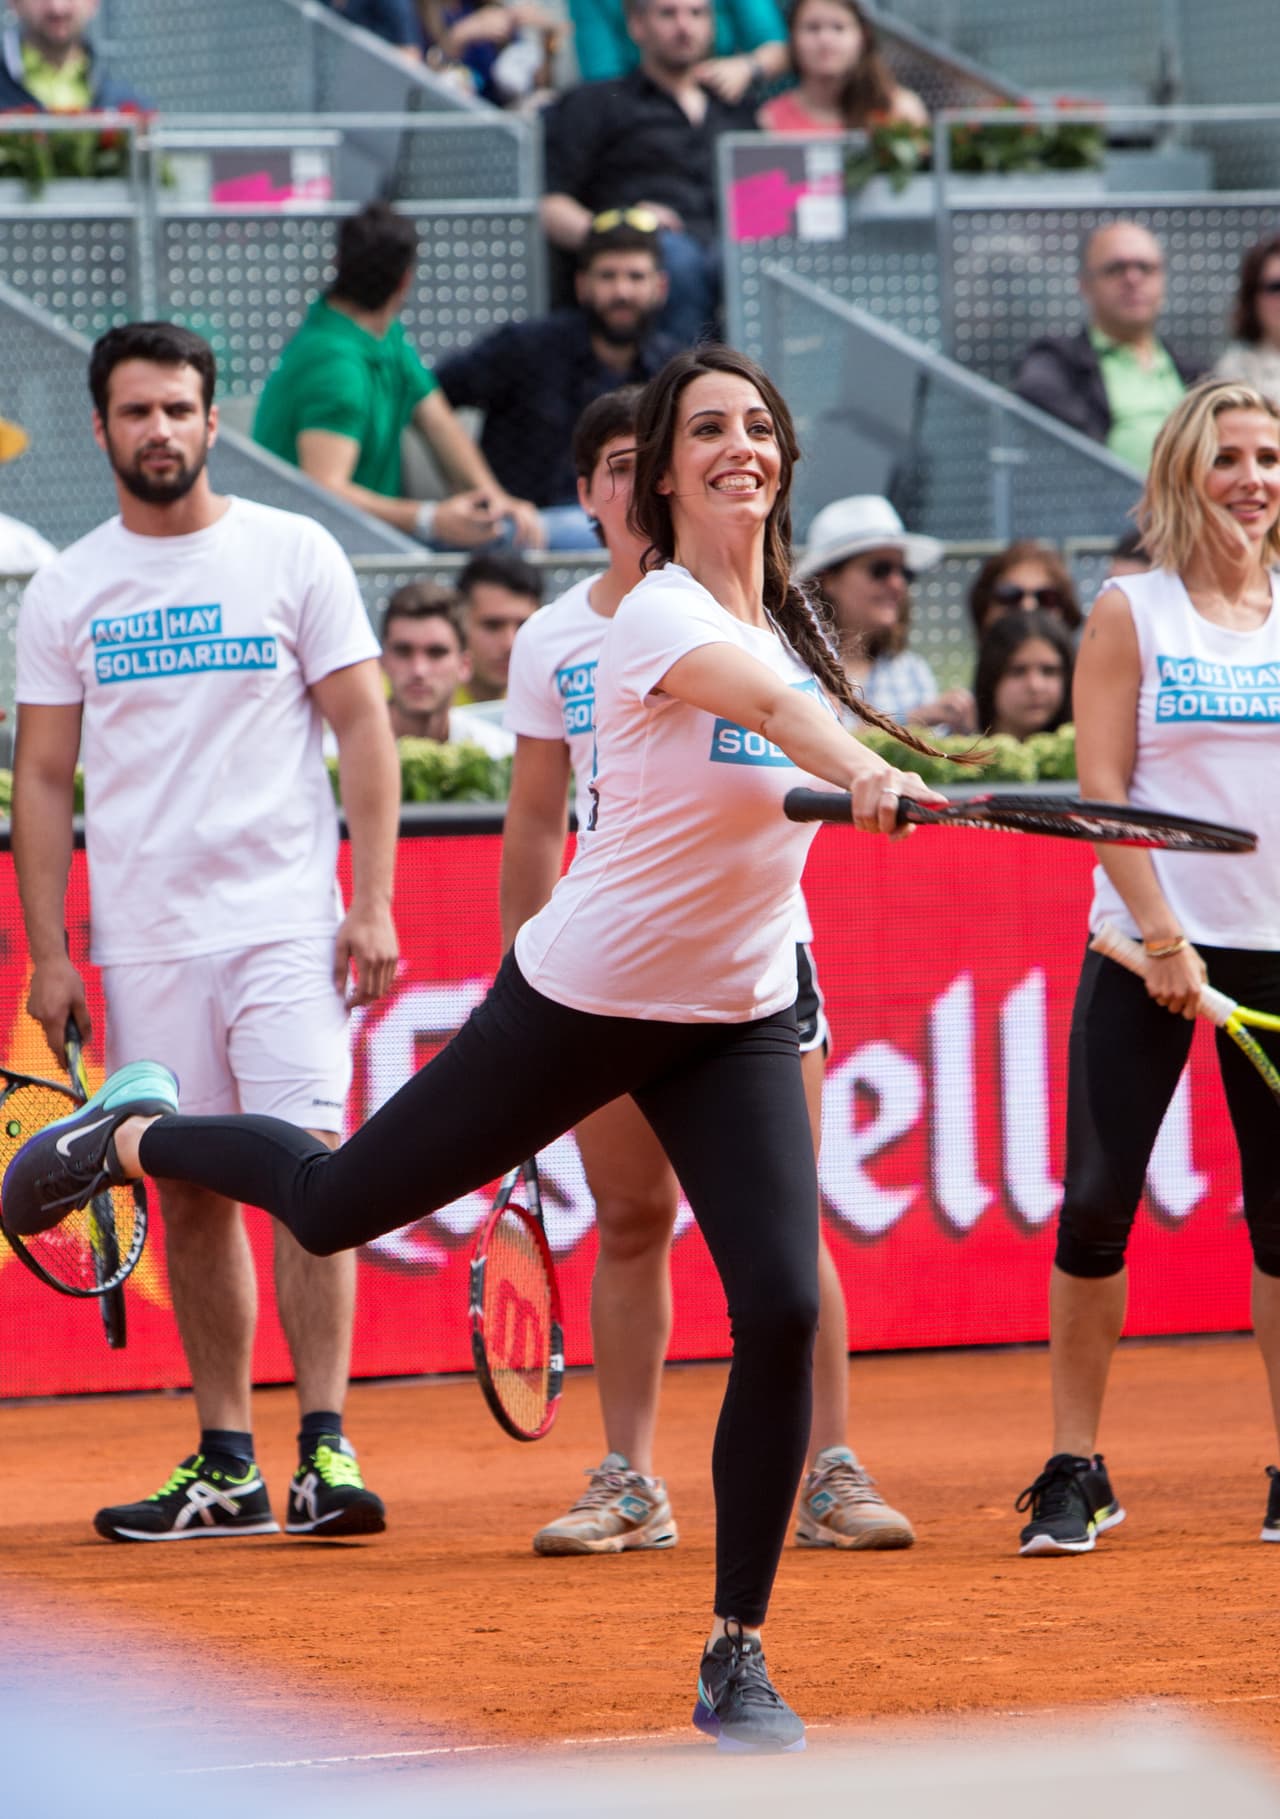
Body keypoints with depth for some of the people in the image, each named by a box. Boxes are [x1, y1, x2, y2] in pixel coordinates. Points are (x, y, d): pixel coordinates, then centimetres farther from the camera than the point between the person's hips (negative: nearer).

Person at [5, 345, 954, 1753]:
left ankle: (736, 1655, -2)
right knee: (334, 1206, 9)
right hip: (579, 1001, -5)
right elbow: (765, 702, -42)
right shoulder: (659, 617, -20)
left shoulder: (786, 619, 4)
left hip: (736, 1021, 5)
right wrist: (862, 772, -60)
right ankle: (136, 1134, 43)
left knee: (781, 1307, -13)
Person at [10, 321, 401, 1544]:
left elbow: (363, 730, 2)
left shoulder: (292, 556, 2)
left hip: (283, 924, -2)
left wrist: (373, 905, -6)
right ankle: (226, 1466, 11)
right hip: (143, 936, 3)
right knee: (191, 1193, 5)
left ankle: (326, 1448, -15)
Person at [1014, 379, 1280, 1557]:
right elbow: (1102, 783, -4)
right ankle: (1075, 1470, 2)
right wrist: (1161, 933, -12)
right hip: (1152, 944, -2)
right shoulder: (1133, 613, 1)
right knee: (1097, 1199, -7)